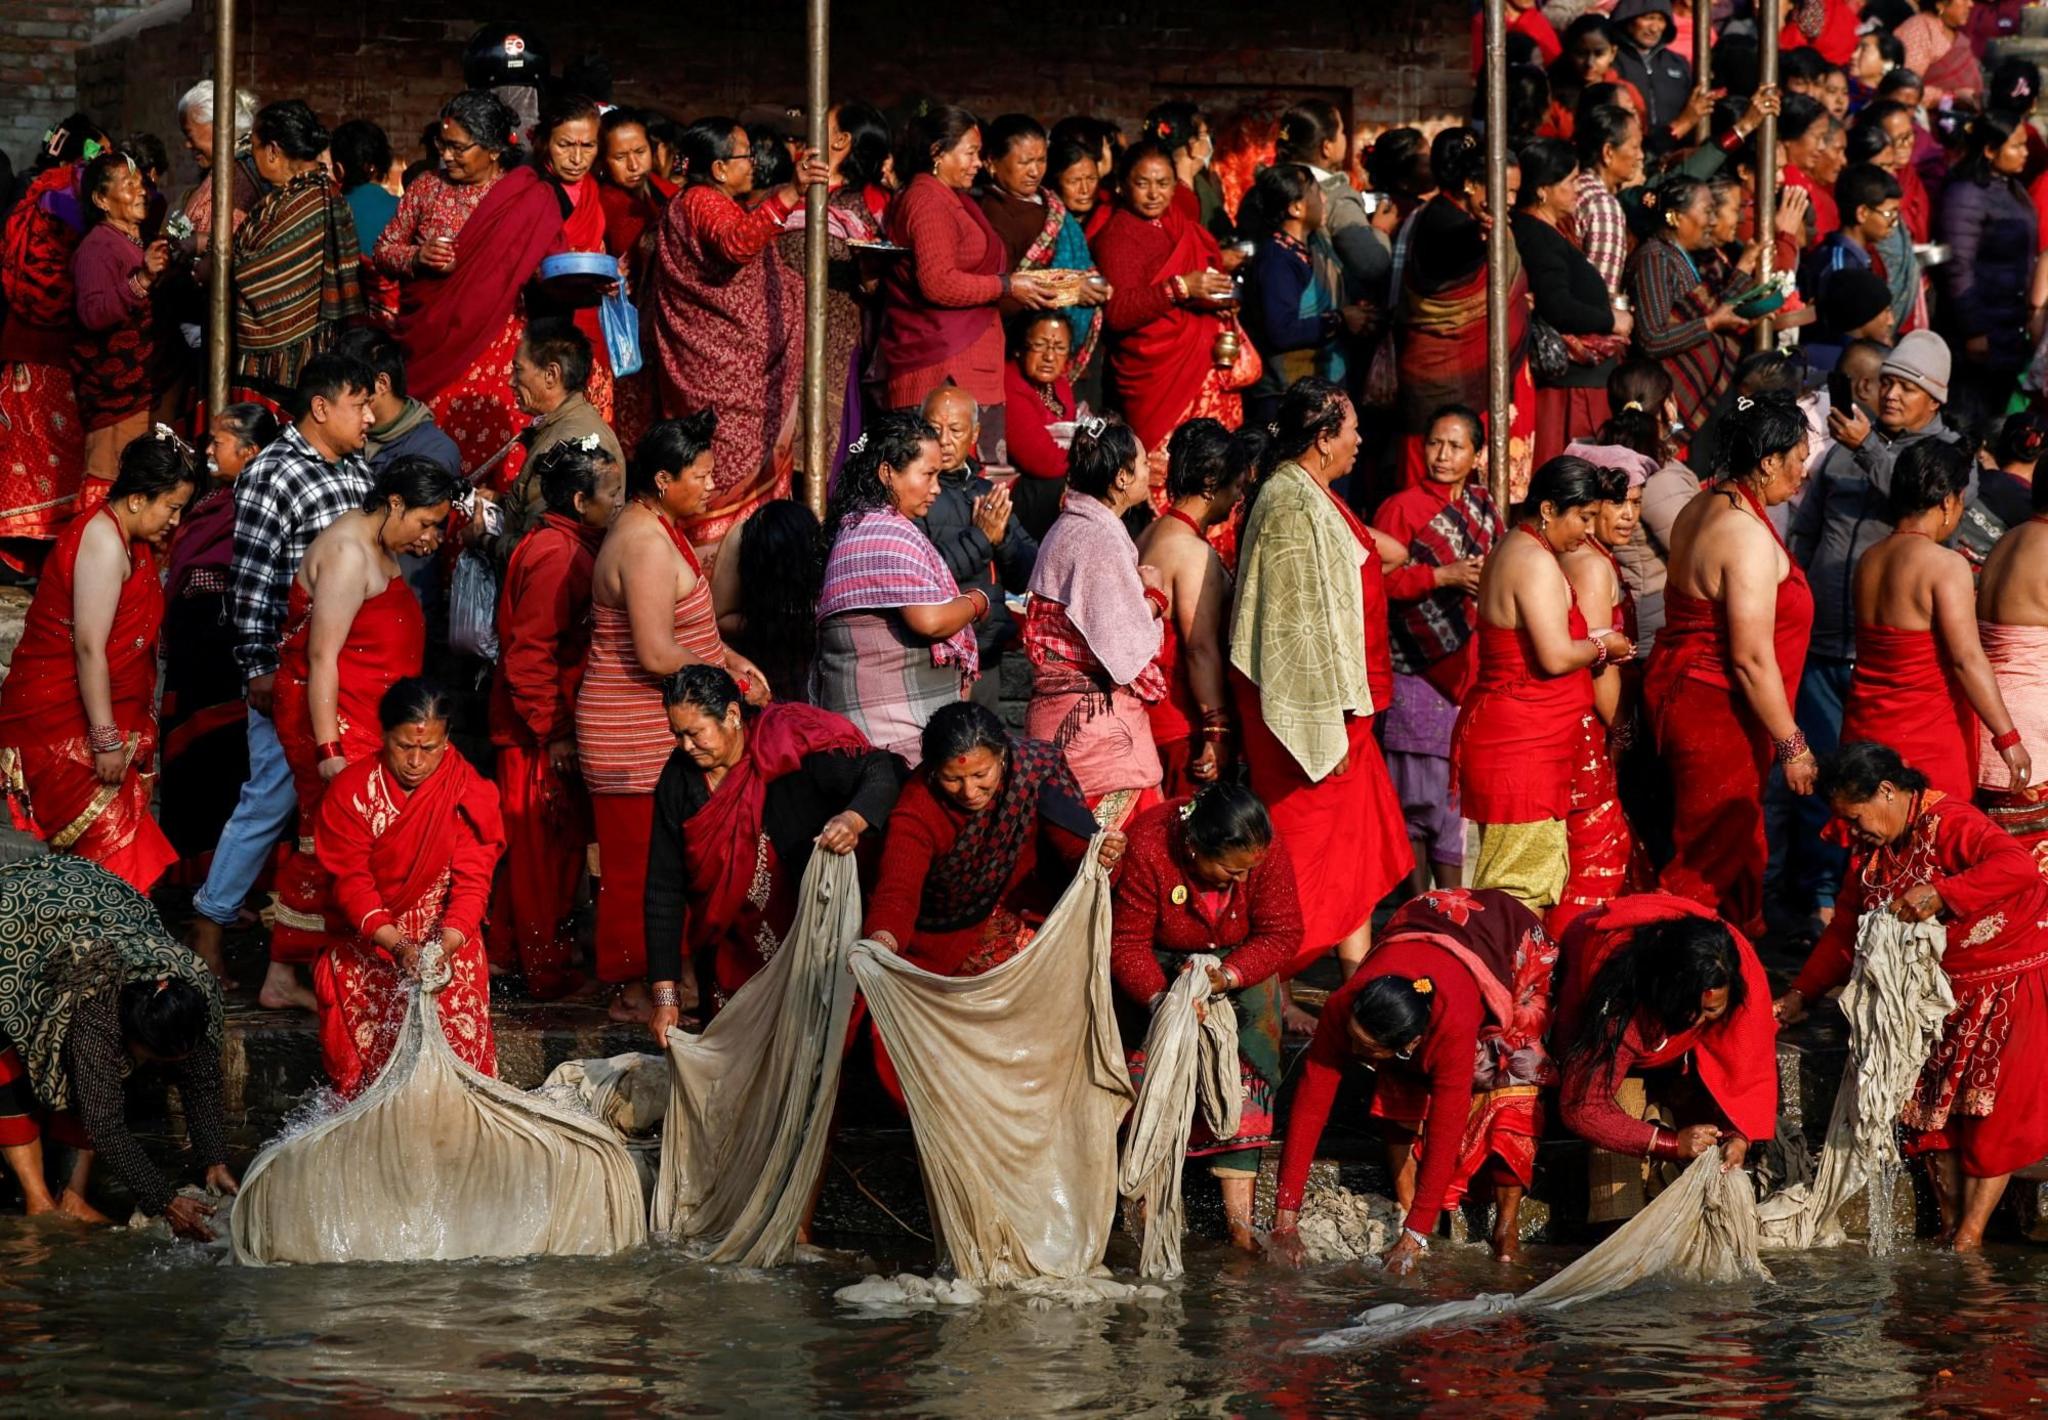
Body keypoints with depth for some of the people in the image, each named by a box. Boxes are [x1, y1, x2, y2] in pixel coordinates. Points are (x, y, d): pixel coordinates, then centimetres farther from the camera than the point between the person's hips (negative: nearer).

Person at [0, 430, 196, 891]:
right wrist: (105, 739, -24)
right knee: (108, 841, -11)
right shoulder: (104, 541, -19)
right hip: (63, 716, -9)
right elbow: (89, 647, -24)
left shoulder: (131, 540, 11)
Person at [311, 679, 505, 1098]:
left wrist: (446, 944, -33)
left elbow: (472, 880, -13)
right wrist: (395, 944, -30)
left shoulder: (469, 792, -6)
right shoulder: (352, 790, -8)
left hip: (447, 932, 0)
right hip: (369, 934, 0)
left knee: (455, 1013, -26)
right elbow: (351, 881, -13)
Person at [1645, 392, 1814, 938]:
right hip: (1717, 712, -10)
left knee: (1737, 849, 18)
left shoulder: (1701, 509, 8)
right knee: (1716, 859, -3)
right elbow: (1752, 658, -23)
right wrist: (1791, 744, -17)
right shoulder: (1749, 536, -22)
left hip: (1681, 688, 10)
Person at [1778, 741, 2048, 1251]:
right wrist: (1801, 994, 6)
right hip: (1939, 990, 9)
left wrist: (1939, 894, -47)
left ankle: (1970, 1237, -8)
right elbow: (1847, 929, 12)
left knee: (1991, 1112, -11)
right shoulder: (1872, 850, 4)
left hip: (2007, 984, -9)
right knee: (1934, 1110, 3)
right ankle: (1949, 1225, 10)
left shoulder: (1950, 822, -23)